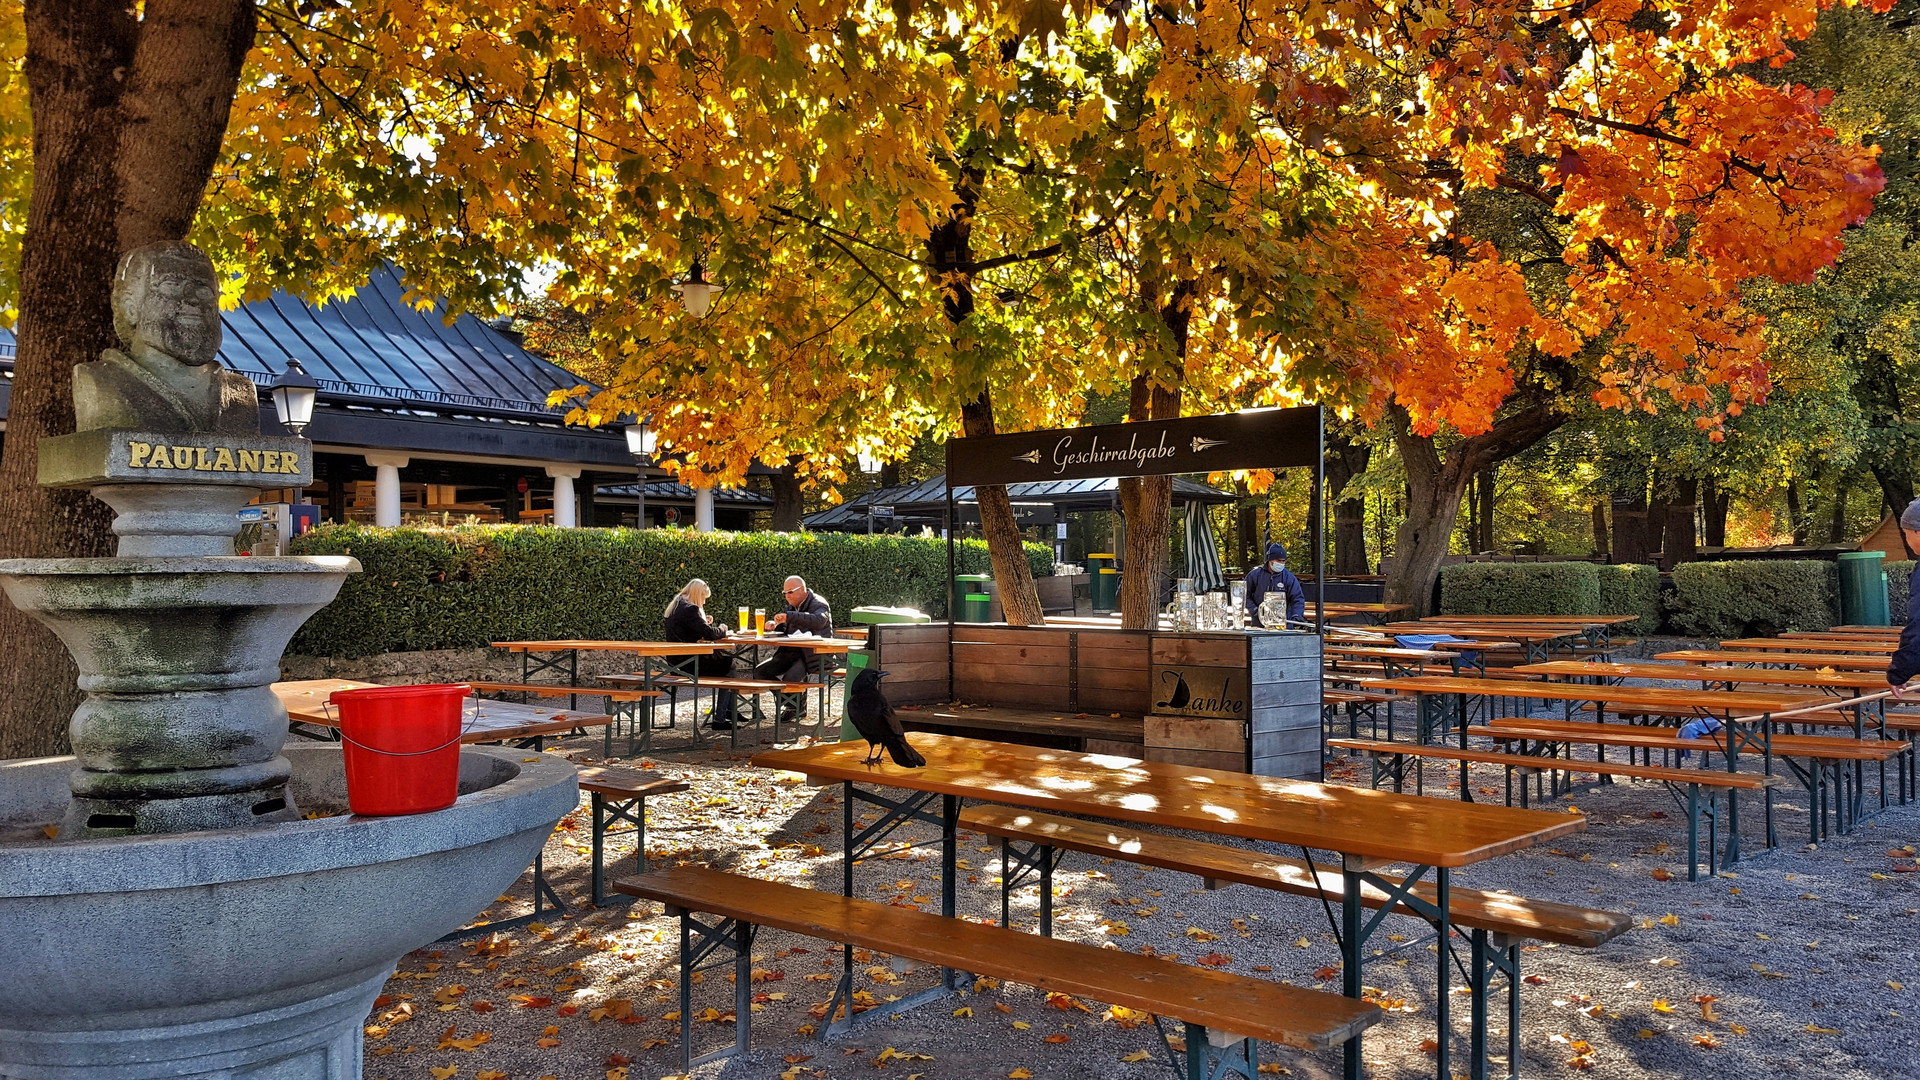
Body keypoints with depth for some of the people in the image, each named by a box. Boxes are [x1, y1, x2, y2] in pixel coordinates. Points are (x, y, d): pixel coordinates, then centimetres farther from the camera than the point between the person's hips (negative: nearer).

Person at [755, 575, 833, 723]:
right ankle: (791, 704, 6)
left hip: (812, 654, -8)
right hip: (790, 652, 9)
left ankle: (796, 707, 0)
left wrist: (789, 617, -37)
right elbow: (783, 630, 25)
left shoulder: (818, 604, -8)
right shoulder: (792, 606, 16)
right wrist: (774, 625, -1)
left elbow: (819, 621, -31)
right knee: (760, 672, -4)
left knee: (791, 677, -32)